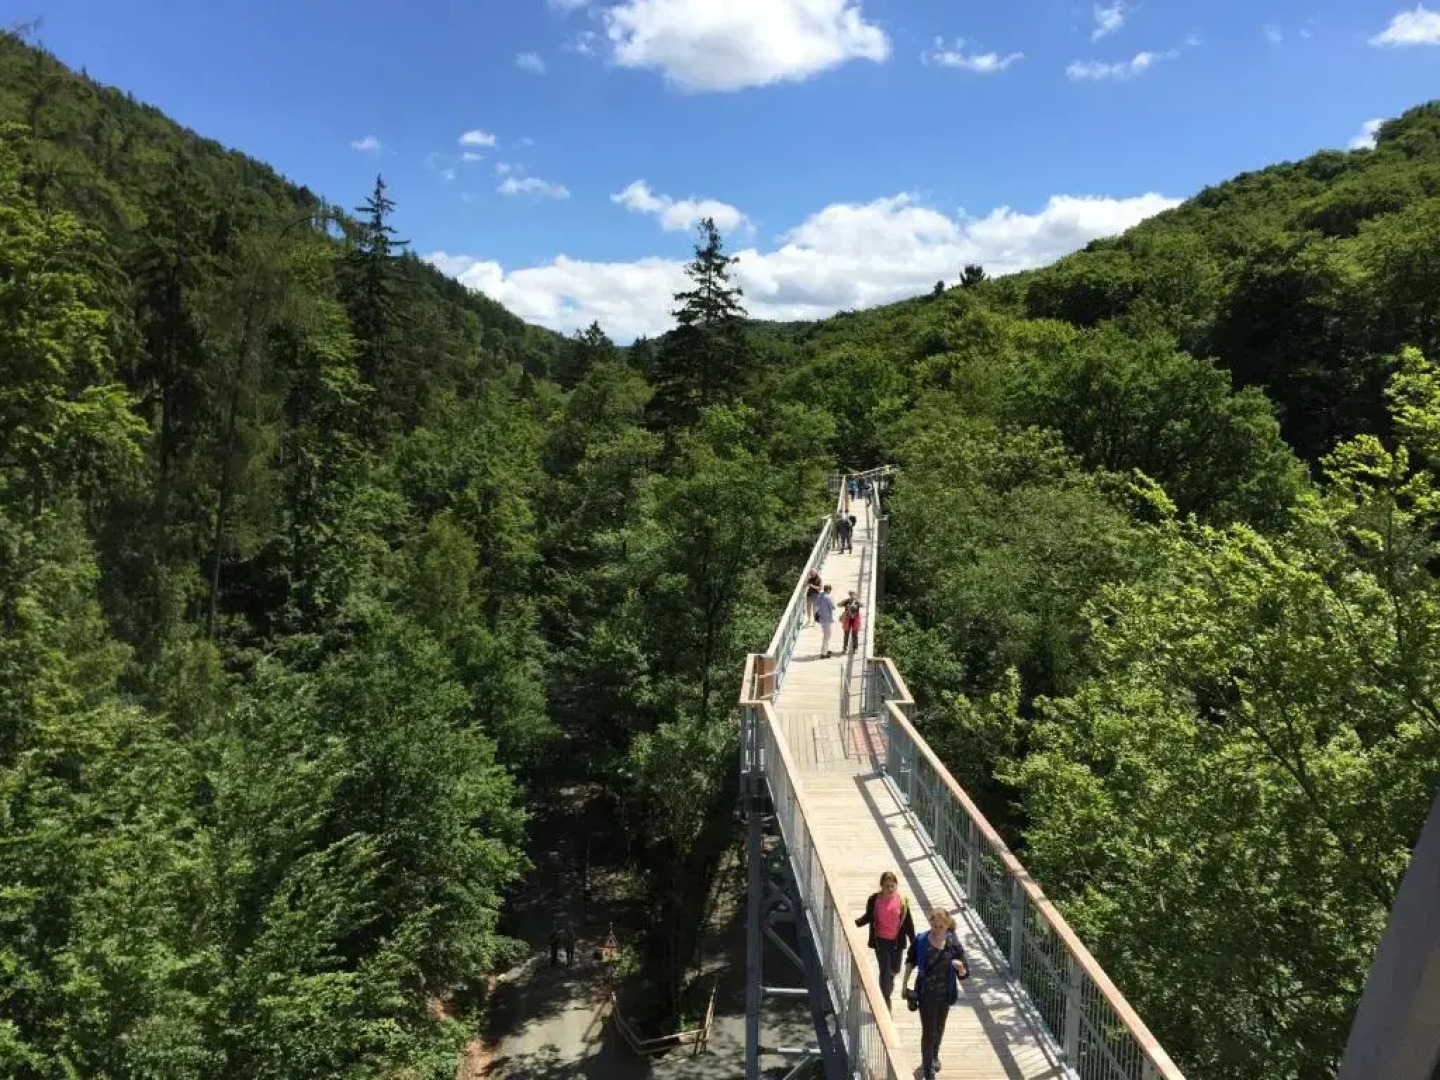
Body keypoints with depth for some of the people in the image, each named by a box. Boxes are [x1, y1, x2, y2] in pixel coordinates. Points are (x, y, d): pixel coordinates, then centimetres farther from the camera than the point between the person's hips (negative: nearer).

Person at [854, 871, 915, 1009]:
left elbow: (908, 923, -2)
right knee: (885, 971, -4)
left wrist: (914, 943, -1)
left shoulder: (902, 901, -9)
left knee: (895, 970, 19)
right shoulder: (874, 899, -12)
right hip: (881, 941, -2)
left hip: (897, 941, 2)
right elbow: (868, 917, 2)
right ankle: (885, 1000, 12)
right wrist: (854, 923, -14)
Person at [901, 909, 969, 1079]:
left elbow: (964, 973, -11)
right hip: (926, 994, -2)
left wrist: (961, 968, -34)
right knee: (928, 1031, 0)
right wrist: (904, 984, 4)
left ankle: (934, 1056, 51)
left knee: (939, 1028, 23)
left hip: (945, 993, 2)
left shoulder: (953, 944, -16)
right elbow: (910, 962, 0)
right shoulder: (920, 941, -17)